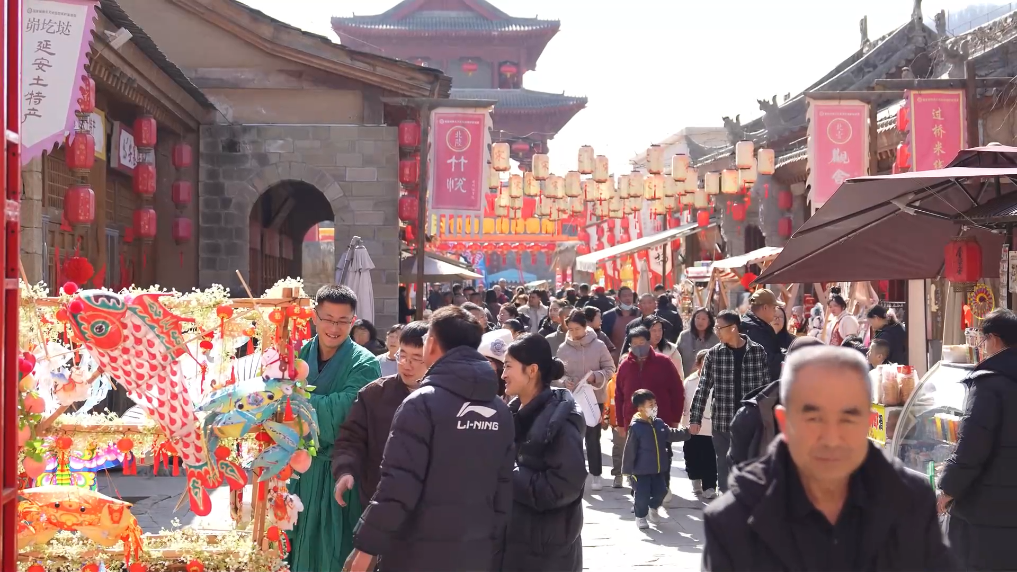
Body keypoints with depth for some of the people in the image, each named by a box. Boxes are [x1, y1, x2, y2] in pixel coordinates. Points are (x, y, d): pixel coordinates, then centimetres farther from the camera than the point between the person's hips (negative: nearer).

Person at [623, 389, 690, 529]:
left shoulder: (659, 423, 2)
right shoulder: (635, 427, -18)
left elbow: (671, 434, 8)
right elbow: (630, 450, -15)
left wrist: (687, 432, -4)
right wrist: (627, 469, -12)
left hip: (658, 468, 6)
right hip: (641, 470, -6)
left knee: (660, 491, 11)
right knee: (642, 495, -1)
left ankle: (653, 509, 39)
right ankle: (640, 516, 20)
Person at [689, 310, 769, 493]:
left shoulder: (758, 351, -2)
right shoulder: (713, 354, 0)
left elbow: (766, 387, 3)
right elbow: (703, 389, 0)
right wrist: (695, 419, -5)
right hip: (722, 423, 1)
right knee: (724, 468, 8)